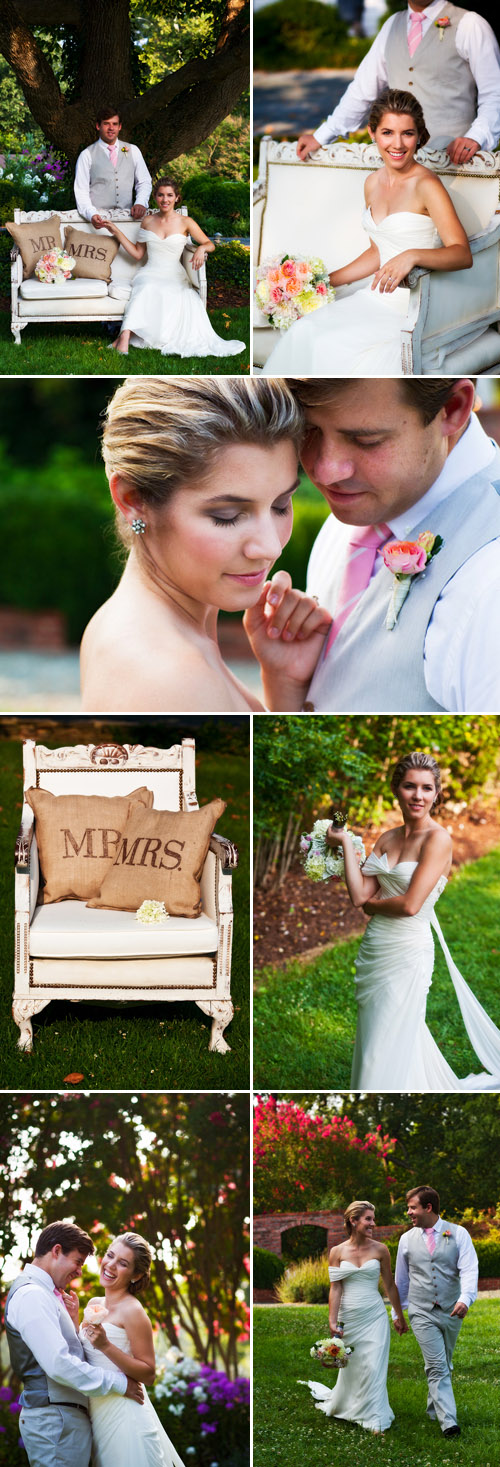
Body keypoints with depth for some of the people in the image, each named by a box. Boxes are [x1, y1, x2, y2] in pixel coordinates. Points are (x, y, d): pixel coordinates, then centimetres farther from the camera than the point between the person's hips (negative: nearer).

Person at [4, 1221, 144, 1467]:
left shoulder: (42, 1293, 19)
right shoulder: (31, 1295, -14)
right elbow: (59, 1364, -22)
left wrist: (72, 1321, 5)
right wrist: (118, 1382, -14)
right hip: (55, 1418, -10)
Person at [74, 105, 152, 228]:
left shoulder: (133, 151, 16)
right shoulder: (87, 155, 6)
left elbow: (144, 182, 19)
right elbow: (81, 191, 1)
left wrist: (141, 203, -3)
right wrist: (92, 215, -18)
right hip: (99, 218, -2)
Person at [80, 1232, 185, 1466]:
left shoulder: (132, 1311, -13)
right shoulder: (95, 1304, 9)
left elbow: (149, 1374, -15)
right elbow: (82, 1353, 18)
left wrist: (106, 1346, -24)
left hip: (124, 1417, -7)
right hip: (98, 1412, 7)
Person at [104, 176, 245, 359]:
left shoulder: (185, 223, 5)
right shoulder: (148, 222, 12)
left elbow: (210, 244, 6)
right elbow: (138, 254, 17)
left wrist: (202, 248, -17)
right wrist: (117, 232, 13)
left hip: (174, 276, 0)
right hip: (150, 274, 0)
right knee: (147, 289, -38)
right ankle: (125, 337, -52)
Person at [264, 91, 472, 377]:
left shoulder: (426, 185, -13)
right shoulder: (374, 183, 11)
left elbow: (463, 254, -23)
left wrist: (412, 256, -39)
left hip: (417, 308, -7)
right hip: (378, 296, 7)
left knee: (330, 345, -23)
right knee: (303, 332, -15)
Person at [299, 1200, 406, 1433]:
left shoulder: (380, 1250, -1)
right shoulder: (337, 1252, -2)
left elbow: (390, 1285, 6)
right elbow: (335, 1288, -4)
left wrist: (400, 1316, 11)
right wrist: (332, 1321, -9)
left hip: (374, 1317, 0)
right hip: (349, 1317, 1)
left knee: (373, 1367, -6)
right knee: (350, 1366, 12)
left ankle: (374, 1419, 4)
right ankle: (339, 1404, 37)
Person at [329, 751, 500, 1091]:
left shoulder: (438, 839, -12)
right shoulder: (387, 839, 9)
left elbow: (410, 905, -19)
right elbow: (360, 896, -2)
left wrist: (372, 903, -2)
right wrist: (346, 843, 0)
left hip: (407, 954, -7)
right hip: (374, 948, 7)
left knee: (386, 1053, -2)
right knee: (370, 1044, 16)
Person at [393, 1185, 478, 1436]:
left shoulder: (458, 1234, -1)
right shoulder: (407, 1239, 6)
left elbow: (469, 1269, -12)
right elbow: (401, 1279, 16)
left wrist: (465, 1299, -29)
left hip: (452, 1312, 0)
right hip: (422, 1314, 0)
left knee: (443, 1366, 13)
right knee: (437, 1367, -11)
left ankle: (434, 1409, 33)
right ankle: (448, 1422, -17)